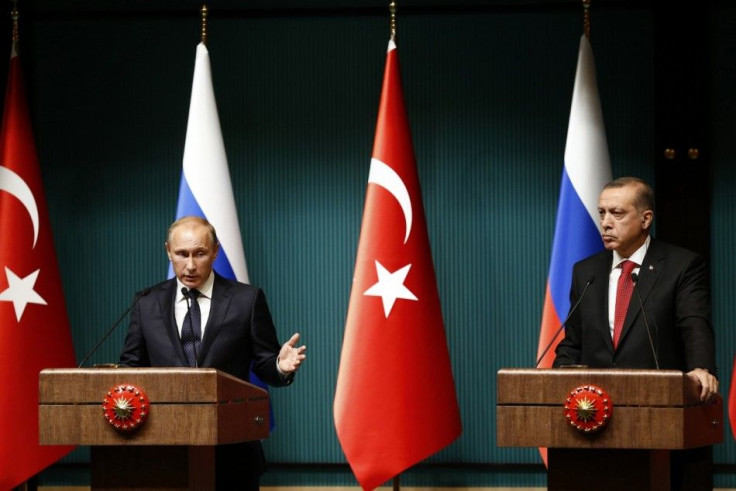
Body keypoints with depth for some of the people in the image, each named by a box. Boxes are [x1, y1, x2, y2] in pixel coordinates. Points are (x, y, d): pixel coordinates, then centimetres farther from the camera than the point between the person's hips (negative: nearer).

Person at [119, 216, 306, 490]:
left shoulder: (246, 300, 2)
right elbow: (130, 368, 11)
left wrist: (280, 366, -19)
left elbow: (264, 365, 3)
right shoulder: (148, 304, 9)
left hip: (232, 451, -1)